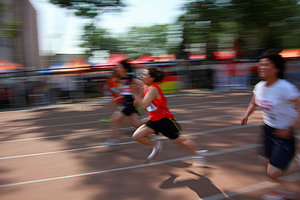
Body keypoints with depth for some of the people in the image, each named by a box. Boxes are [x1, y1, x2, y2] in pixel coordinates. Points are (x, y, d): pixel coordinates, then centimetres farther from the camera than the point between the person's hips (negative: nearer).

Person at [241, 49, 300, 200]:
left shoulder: (285, 88, -25)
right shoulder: (259, 87, -2)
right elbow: (253, 103, 18)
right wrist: (247, 115, 1)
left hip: (284, 133, -7)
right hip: (268, 129, 7)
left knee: (273, 173, -9)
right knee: (269, 166, 20)